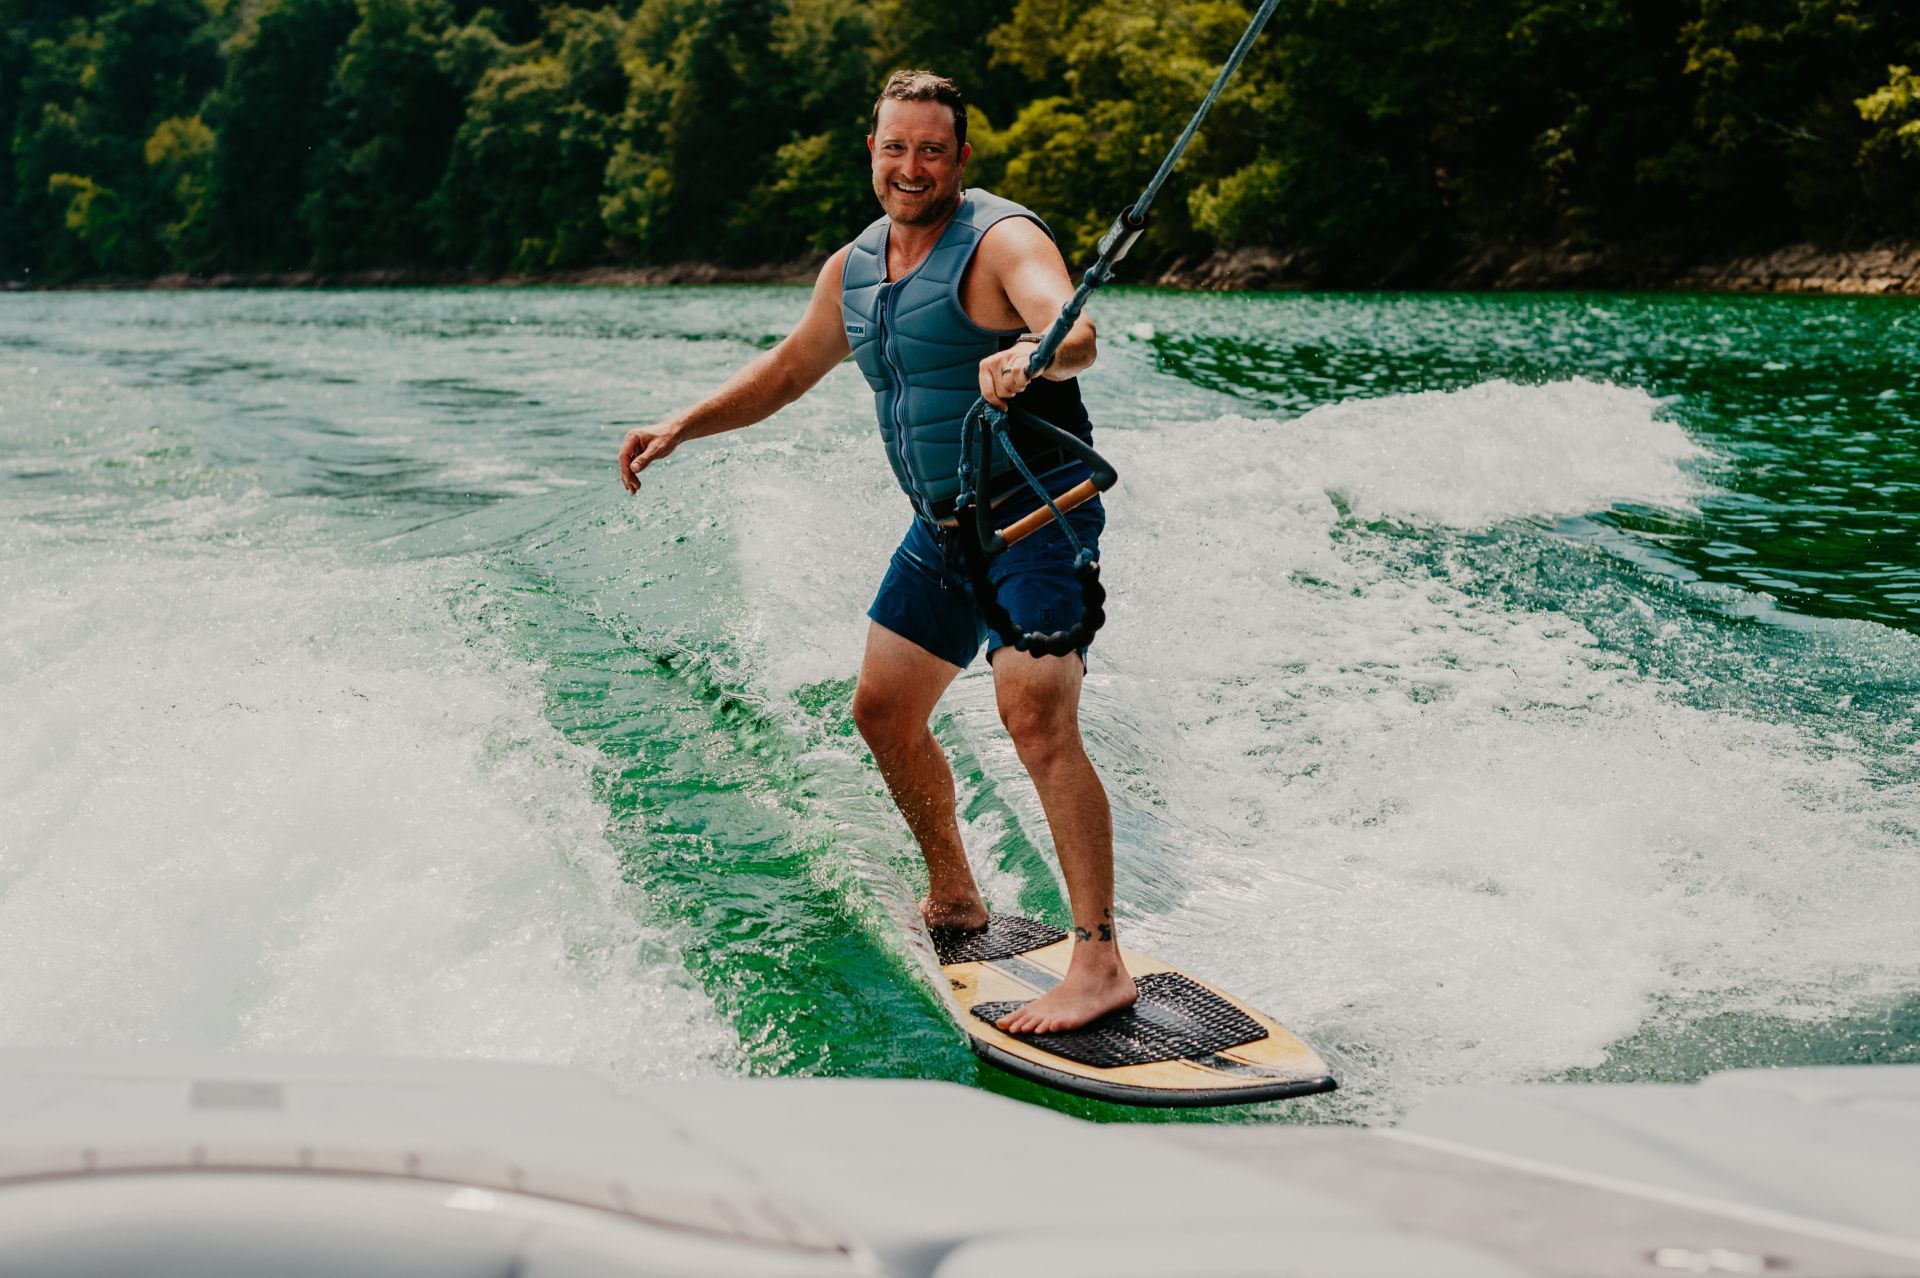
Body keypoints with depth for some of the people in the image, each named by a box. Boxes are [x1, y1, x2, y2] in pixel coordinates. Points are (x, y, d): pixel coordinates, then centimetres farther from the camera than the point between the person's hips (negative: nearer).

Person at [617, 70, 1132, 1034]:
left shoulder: (1001, 240, -15)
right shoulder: (853, 269, 9)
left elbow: (1076, 334, -34)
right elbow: (786, 372, 22)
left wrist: (1030, 355, -56)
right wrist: (681, 427, 14)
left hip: (1035, 516, -8)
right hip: (942, 525, 9)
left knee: (1036, 719, -21)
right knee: (884, 711, 14)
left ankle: (1099, 963, -21)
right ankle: (952, 899, 33)